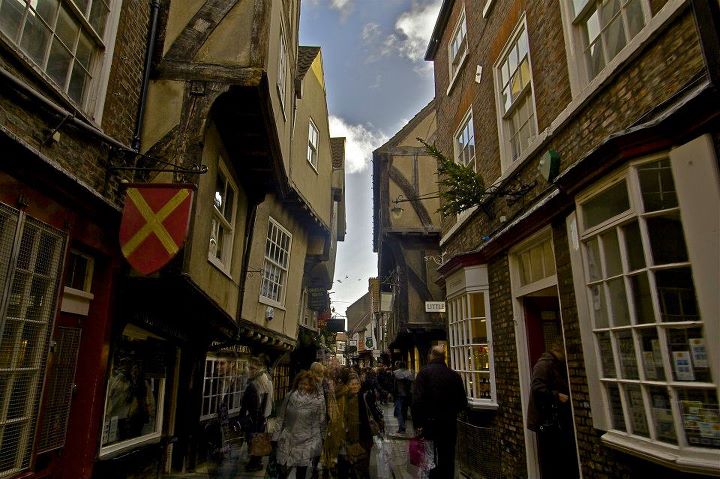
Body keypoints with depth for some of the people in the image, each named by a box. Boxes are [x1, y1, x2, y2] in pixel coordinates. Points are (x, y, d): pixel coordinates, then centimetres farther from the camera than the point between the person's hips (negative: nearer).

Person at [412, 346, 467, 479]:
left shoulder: (424, 372, -10)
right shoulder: (454, 375, -1)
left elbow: (417, 400, -18)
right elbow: (463, 403, 5)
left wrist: (417, 424, -12)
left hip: (430, 423, -2)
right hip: (450, 424, 3)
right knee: (447, 457, 14)